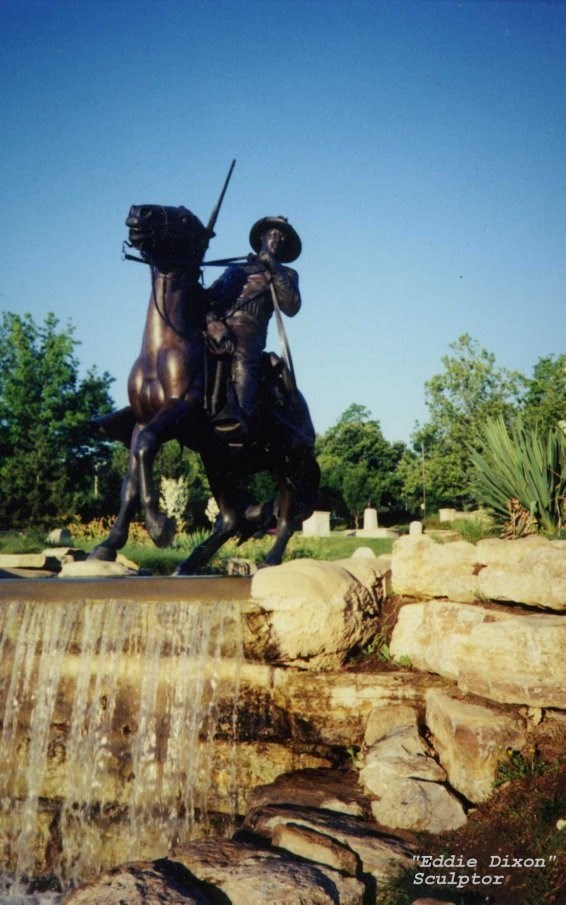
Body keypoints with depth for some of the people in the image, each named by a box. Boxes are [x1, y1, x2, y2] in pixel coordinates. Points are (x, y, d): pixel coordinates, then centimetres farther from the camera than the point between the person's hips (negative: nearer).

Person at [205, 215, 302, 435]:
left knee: (243, 359, -37)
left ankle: (241, 413, -62)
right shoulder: (235, 269, 34)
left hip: (249, 328, -3)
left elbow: (291, 307, 8)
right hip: (216, 324, 4)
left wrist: (275, 271, 3)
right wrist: (212, 320, -6)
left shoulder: (286, 274, 28)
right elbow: (210, 295, 18)